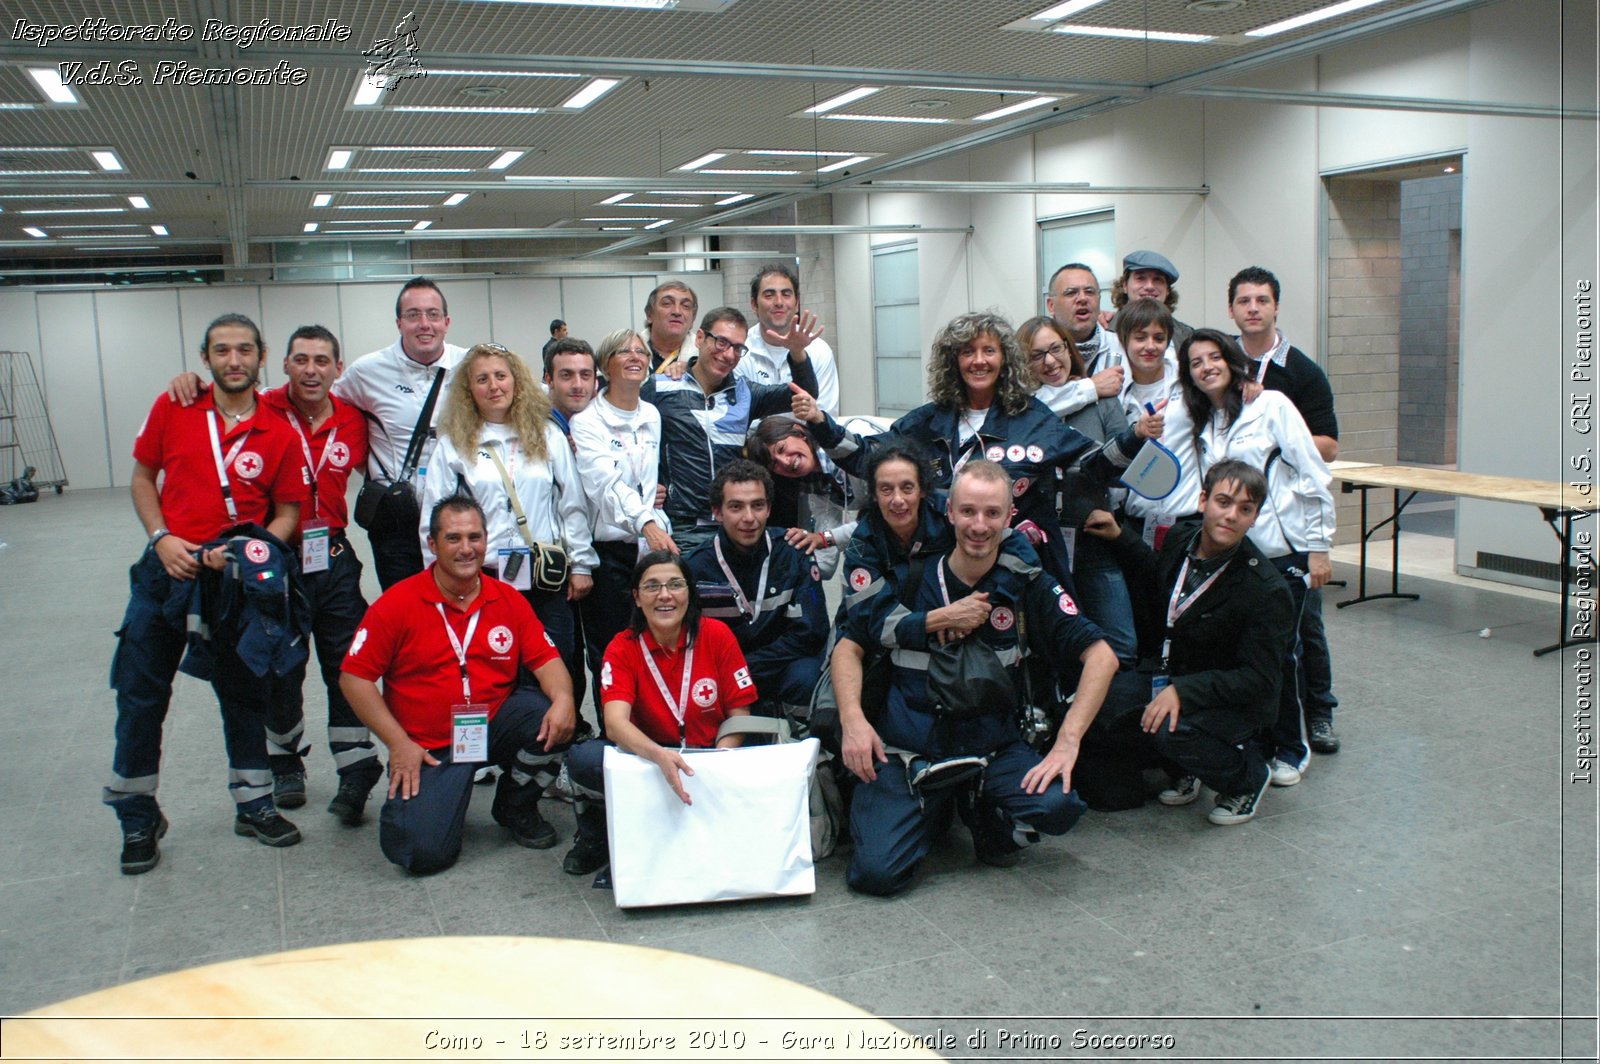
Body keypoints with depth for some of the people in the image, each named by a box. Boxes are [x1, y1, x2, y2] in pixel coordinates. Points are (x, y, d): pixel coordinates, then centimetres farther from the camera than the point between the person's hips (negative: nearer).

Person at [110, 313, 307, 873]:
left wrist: (250, 550, -16)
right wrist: (162, 537, -7)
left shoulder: (279, 435, -4)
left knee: (245, 693, 11)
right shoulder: (172, 408, -1)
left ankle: (253, 804, 27)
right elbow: (143, 477, 7)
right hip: (168, 569, 1)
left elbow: (287, 513, 1)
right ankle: (138, 819, 21)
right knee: (141, 695, 5)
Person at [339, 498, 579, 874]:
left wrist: (563, 699, -24)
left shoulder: (508, 600, 1)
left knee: (556, 722, -25)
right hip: (430, 747, -3)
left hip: (496, 721, 3)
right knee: (422, 851, -20)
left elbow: (546, 659, -1)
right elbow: (354, 677, -7)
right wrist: (398, 743, -13)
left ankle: (516, 805, 6)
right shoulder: (398, 603, -8)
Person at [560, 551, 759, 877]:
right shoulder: (623, 648, -7)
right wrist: (660, 756, -43)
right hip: (646, 759, 0)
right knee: (584, 758, -29)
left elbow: (739, 715, -4)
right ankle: (596, 838, 0)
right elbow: (615, 722, -23)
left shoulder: (716, 635, -7)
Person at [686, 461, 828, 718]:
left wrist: (744, 668, -17)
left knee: (805, 677, -33)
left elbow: (810, 633, -11)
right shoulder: (697, 567, -9)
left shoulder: (792, 553, -8)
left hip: (783, 664, 0)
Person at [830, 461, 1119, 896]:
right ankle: (927, 808, 14)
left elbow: (1100, 655, -5)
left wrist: (1068, 741, -17)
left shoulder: (1026, 583, -3)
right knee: (876, 872, -20)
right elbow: (849, 646, 4)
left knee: (1058, 804, -28)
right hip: (906, 748, -1)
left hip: (992, 746, 1)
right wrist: (852, 719, -13)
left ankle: (983, 815, 7)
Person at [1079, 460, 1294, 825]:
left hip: (1234, 699, -6)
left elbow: (1259, 678, -22)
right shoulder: (1182, 537, -4)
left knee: (1172, 730, -35)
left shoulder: (1266, 589, -22)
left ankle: (1249, 778, -1)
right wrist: (1120, 537, 7)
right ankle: (1184, 769, 13)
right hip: (1170, 679, 6)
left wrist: (1183, 691, -32)